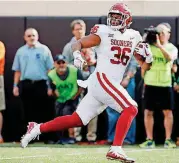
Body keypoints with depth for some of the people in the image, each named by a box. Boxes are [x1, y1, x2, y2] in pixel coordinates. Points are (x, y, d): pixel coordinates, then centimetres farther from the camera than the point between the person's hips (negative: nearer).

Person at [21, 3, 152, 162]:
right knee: (131, 109, -20)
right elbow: (77, 44, -2)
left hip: (112, 84, 6)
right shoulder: (104, 32, -3)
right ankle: (116, 149, -22)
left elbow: (144, 66, 19)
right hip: (102, 79, -6)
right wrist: (77, 55, -23)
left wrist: (148, 57, -3)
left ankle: (37, 129, 17)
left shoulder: (134, 37, 14)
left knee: (76, 120, 7)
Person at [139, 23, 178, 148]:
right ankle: (149, 140, 9)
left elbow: (171, 57, -21)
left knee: (168, 112, 0)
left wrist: (160, 45, -24)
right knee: (148, 112, 2)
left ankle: (168, 140, 7)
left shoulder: (172, 48, 2)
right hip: (150, 84, 1)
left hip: (165, 84, -1)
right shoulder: (149, 46, 3)